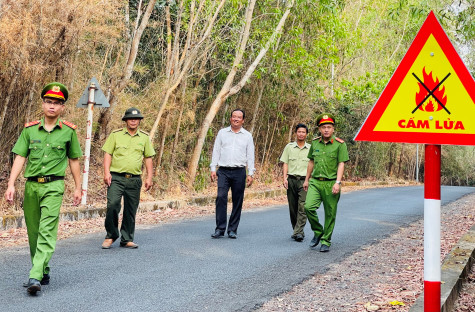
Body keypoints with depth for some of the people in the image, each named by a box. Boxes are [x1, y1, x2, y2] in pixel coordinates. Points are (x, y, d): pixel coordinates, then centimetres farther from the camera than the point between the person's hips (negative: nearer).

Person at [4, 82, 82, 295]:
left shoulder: (68, 131, 3)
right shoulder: (30, 129, 6)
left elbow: (74, 160, 10)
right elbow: (20, 158, 3)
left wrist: (78, 188, 11)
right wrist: (11, 185, -6)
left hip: (53, 186, -3)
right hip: (31, 185, 3)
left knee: (47, 231, -13)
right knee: (33, 232, 10)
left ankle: (35, 277, -17)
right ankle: (44, 272, 26)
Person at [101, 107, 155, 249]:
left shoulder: (144, 137, 13)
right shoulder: (116, 135, 6)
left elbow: (148, 158, 15)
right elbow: (108, 154, 3)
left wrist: (149, 178, 7)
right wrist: (106, 172, -8)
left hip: (134, 180, 3)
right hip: (116, 178, -2)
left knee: (131, 211, 6)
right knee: (112, 205, -14)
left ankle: (127, 239, 18)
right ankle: (110, 236, 5)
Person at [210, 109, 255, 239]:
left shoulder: (247, 136, 10)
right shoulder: (222, 133, 11)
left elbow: (250, 156, 9)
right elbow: (216, 151, 11)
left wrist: (250, 174, 1)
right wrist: (213, 168, 2)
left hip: (239, 172, 0)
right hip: (223, 171, 0)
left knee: (238, 201, 1)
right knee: (221, 197, -12)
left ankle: (232, 229, 10)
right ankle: (220, 228, -6)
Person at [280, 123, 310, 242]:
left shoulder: (310, 149, 9)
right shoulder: (289, 147, 10)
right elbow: (285, 163, 8)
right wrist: (285, 178, -3)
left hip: (304, 180, -2)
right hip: (291, 180, 2)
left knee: (302, 207, -14)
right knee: (293, 207, 5)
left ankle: (298, 232, -16)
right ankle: (296, 230, 18)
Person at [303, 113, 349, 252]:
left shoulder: (340, 144, -3)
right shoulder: (315, 143, 10)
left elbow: (341, 164, -7)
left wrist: (338, 182, -17)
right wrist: (307, 180, 20)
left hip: (331, 183, -3)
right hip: (315, 182, 3)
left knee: (330, 214, 2)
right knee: (309, 207, -14)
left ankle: (326, 241, 16)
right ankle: (318, 232, 9)